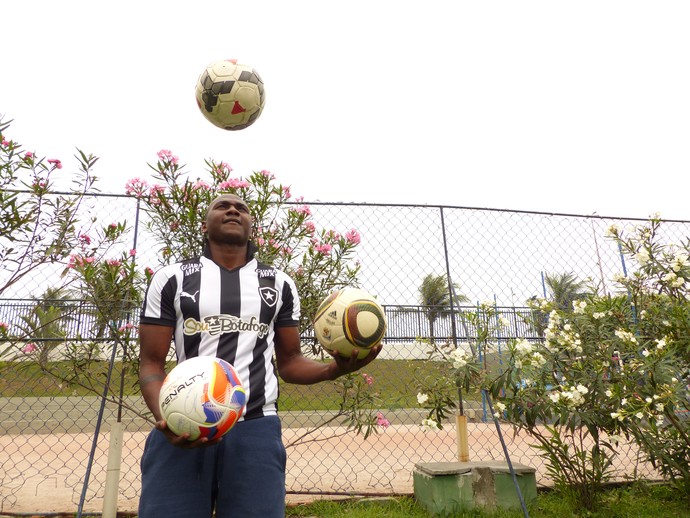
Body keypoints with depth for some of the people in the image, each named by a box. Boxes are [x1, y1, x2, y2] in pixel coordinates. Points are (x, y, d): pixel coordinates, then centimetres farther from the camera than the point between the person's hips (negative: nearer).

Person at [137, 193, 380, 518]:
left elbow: (289, 363, 13)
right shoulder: (171, 279, 7)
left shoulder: (280, 284, 11)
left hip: (256, 429, 1)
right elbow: (151, 363, 4)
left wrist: (334, 368, -8)